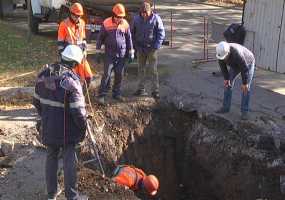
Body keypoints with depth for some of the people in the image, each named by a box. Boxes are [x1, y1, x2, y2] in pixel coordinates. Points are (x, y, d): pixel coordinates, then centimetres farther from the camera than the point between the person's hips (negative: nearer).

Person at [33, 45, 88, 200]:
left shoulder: (43, 75, -1)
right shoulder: (71, 80, -21)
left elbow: (36, 101, 10)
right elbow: (78, 111, -21)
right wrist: (83, 129, -5)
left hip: (48, 127, 6)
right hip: (66, 129, -6)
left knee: (51, 157, 19)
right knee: (69, 161, 7)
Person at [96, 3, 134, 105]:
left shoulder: (125, 24, 1)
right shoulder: (106, 23, -7)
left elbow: (129, 38, 10)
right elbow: (100, 38, 0)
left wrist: (131, 52, 10)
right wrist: (98, 52, 1)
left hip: (122, 54, 3)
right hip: (109, 54, -3)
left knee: (119, 75, 9)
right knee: (107, 74, -6)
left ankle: (117, 93, 22)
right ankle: (102, 95, 1)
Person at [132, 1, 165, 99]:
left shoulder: (156, 19, -11)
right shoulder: (136, 19, -1)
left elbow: (161, 33, -7)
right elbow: (133, 33, 9)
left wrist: (156, 46, -15)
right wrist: (135, 45, 2)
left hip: (152, 49, -4)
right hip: (140, 48, 4)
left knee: (153, 70, -1)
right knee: (141, 69, 11)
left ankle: (155, 90, 7)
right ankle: (141, 89, 22)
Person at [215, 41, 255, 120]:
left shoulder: (236, 54, -44)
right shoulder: (221, 51, -25)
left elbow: (245, 68, -35)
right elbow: (222, 65, -11)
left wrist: (245, 83, -27)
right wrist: (226, 78, -11)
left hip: (248, 64, -6)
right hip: (235, 64, 6)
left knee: (246, 88, -13)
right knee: (228, 84, 2)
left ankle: (244, 111, -6)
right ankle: (226, 107, 10)